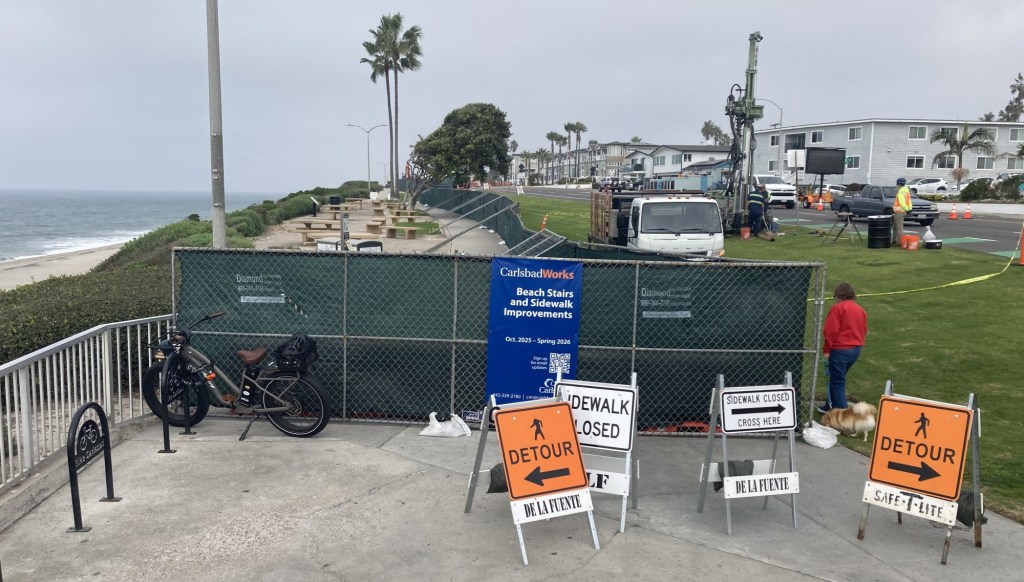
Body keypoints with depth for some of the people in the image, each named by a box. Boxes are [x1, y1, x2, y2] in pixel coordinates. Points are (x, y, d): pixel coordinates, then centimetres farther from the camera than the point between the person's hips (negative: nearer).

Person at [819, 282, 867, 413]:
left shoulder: (838, 308, -12)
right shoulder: (861, 310, 11)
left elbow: (831, 331, -16)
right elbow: (864, 330, 14)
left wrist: (826, 350, -9)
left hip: (840, 350, -8)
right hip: (856, 349, 8)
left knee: (837, 382, -1)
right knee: (837, 378, 20)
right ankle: (831, 406, 28)